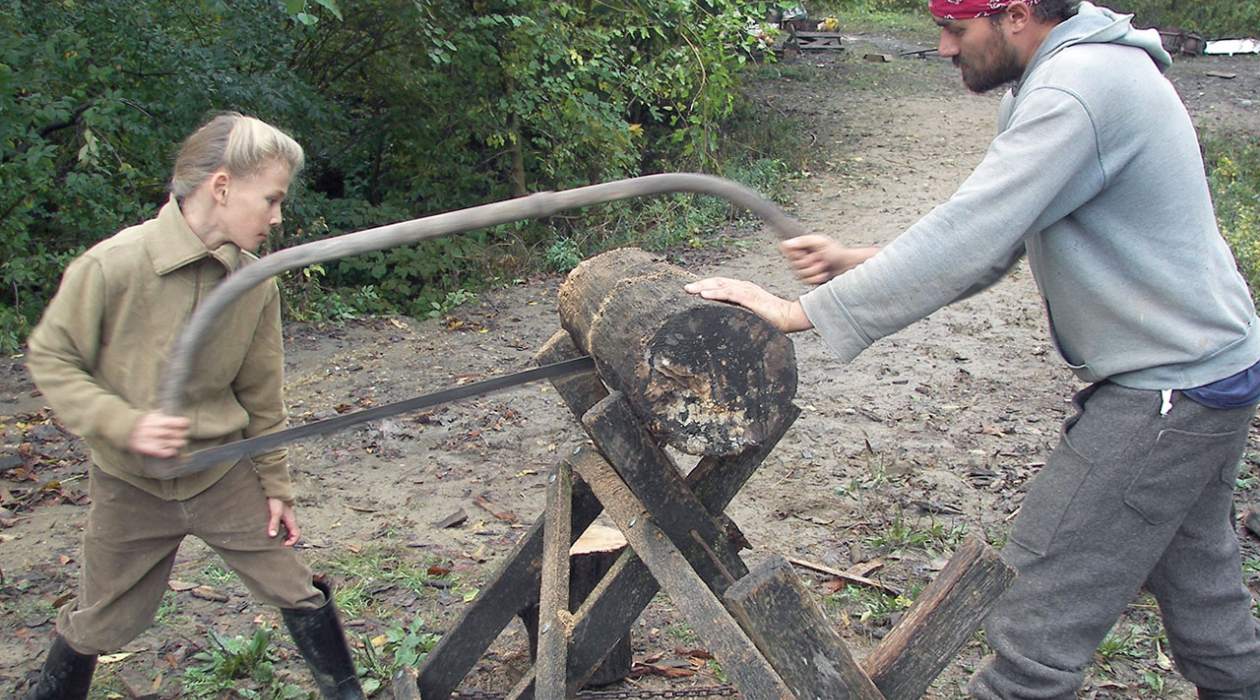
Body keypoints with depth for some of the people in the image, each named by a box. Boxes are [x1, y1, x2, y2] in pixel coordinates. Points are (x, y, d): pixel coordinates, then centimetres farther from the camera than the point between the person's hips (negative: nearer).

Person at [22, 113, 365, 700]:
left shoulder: (256, 286, -9)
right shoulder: (112, 266, -22)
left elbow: (262, 396, 2)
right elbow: (49, 358, -12)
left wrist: (275, 485, 6)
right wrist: (125, 424, -25)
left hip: (223, 476, 3)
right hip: (131, 484, -2)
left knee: (299, 595, 7)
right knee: (98, 625, 14)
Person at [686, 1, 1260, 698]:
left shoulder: (1077, 90, -23)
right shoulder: (1070, 75, 10)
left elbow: (967, 243, -29)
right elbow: (988, 245, 9)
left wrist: (795, 312, -24)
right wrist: (857, 261, -2)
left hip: (1169, 391, -10)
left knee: (1039, 617, -4)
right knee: (1198, 586, 24)